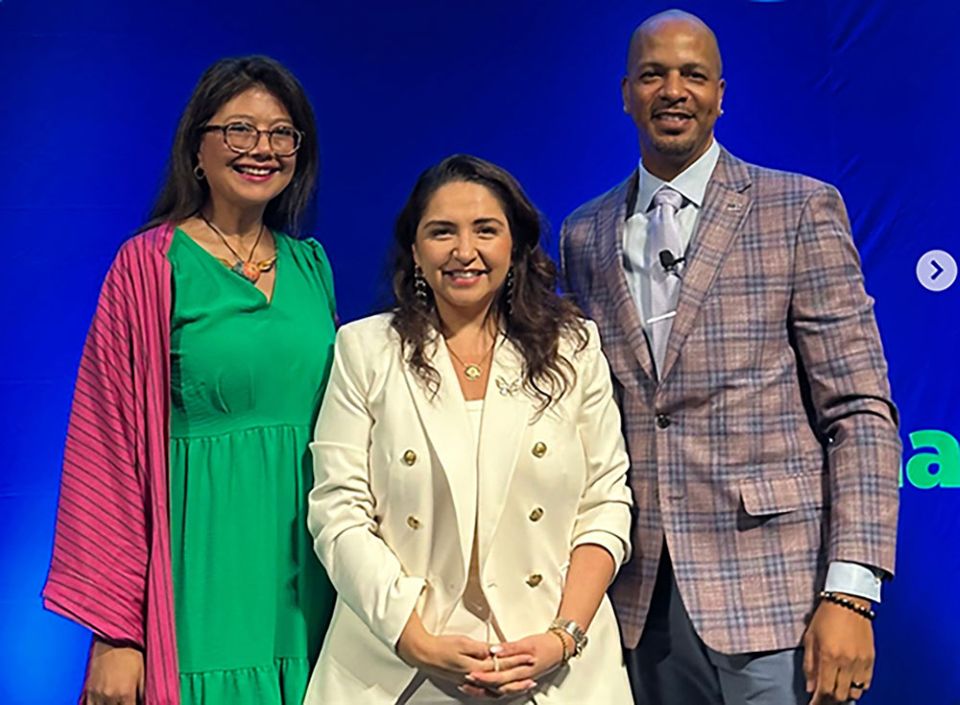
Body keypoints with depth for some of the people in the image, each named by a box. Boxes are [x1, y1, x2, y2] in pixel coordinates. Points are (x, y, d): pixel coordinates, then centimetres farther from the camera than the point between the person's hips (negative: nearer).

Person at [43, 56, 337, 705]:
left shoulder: (311, 265, 9)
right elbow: (109, 451, -7)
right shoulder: (150, 266, -6)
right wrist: (115, 632, -10)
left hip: (305, 568, 5)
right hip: (206, 565, -4)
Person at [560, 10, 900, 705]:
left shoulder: (800, 209, -1)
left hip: (769, 595, -3)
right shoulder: (585, 234, 10)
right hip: (639, 601, 3)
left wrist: (850, 593, -12)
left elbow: (861, 410, -5)